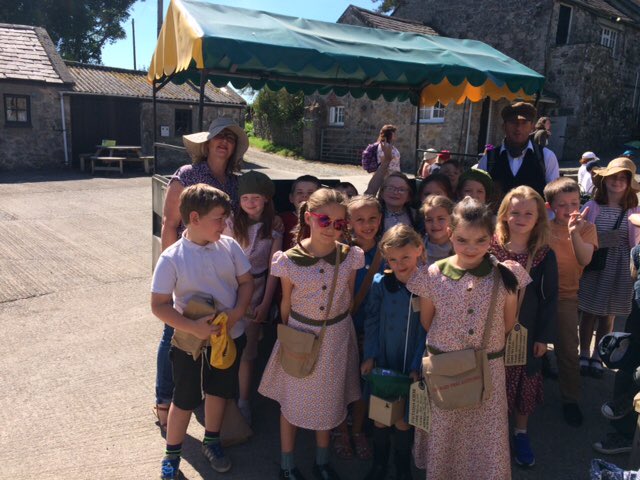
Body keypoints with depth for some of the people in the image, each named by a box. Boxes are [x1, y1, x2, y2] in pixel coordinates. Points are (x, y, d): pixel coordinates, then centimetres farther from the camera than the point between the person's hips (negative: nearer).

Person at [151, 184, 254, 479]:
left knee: (219, 391, 21)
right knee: (185, 399, 13)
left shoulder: (229, 246, -9)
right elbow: (159, 305, -16)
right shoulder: (172, 258, -18)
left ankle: (211, 442, 45)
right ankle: (171, 455, 35)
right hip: (191, 341, -3)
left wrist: (237, 313, -17)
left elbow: (246, 281, 0)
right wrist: (193, 328, -26)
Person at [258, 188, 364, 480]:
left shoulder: (350, 256, -11)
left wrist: (340, 325, 7)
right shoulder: (290, 260, -16)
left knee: (328, 399, 18)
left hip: (336, 335, 2)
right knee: (292, 400, 13)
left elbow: (349, 298, 2)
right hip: (300, 335, -2)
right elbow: (286, 305, -3)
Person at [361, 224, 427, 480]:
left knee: (402, 421, 10)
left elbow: (427, 331, -7)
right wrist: (369, 356, -4)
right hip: (382, 362, 1)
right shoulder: (380, 283, -9)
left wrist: (416, 366, -8)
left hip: (409, 365, -1)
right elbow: (371, 322, 0)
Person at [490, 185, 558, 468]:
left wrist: (544, 336, -3)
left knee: (524, 383, 15)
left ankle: (521, 434, 37)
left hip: (527, 332, 1)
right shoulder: (490, 248, -9)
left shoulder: (545, 255, -7)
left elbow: (550, 298, -2)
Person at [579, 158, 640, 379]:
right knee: (589, 313, 8)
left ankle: (597, 357, 29)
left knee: (608, 315, 11)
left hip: (619, 269, 1)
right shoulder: (592, 206, -4)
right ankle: (584, 354, 27)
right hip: (594, 266, -1)